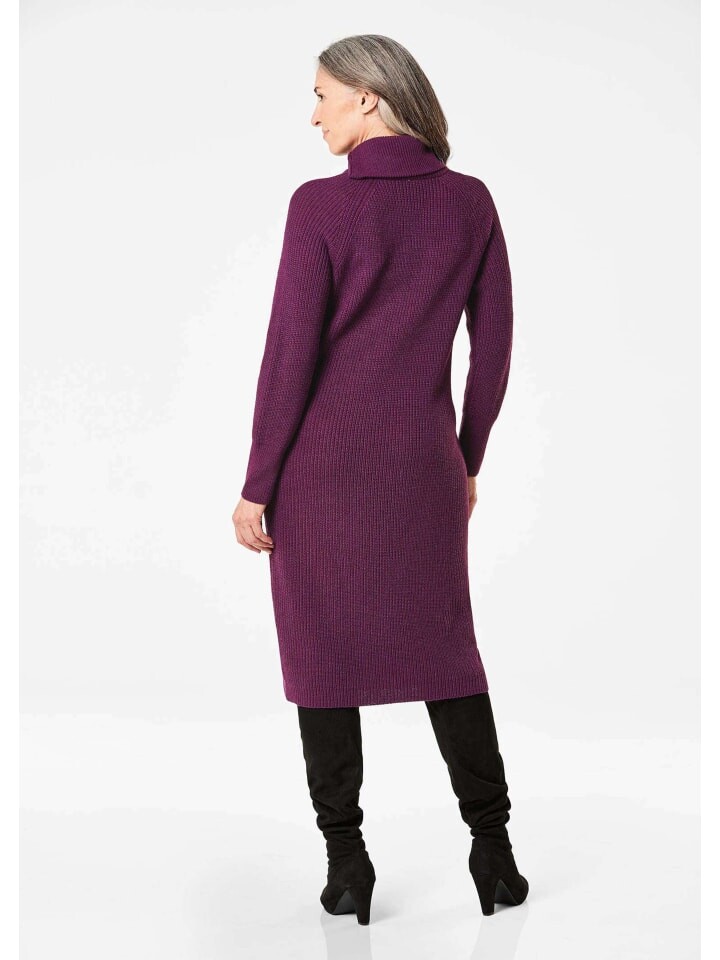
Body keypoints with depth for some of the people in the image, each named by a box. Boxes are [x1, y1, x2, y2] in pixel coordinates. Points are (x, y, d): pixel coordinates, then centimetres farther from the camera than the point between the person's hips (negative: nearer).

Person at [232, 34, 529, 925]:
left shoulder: (320, 204, -11)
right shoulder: (469, 200, 1)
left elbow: (290, 355, -12)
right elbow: (493, 347, 4)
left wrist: (256, 484, -5)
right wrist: (468, 459, 15)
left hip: (320, 461, -3)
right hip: (422, 462, 3)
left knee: (324, 653, 8)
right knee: (444, 648, 15)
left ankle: (346, 862, 10)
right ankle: (493, 850, 17)